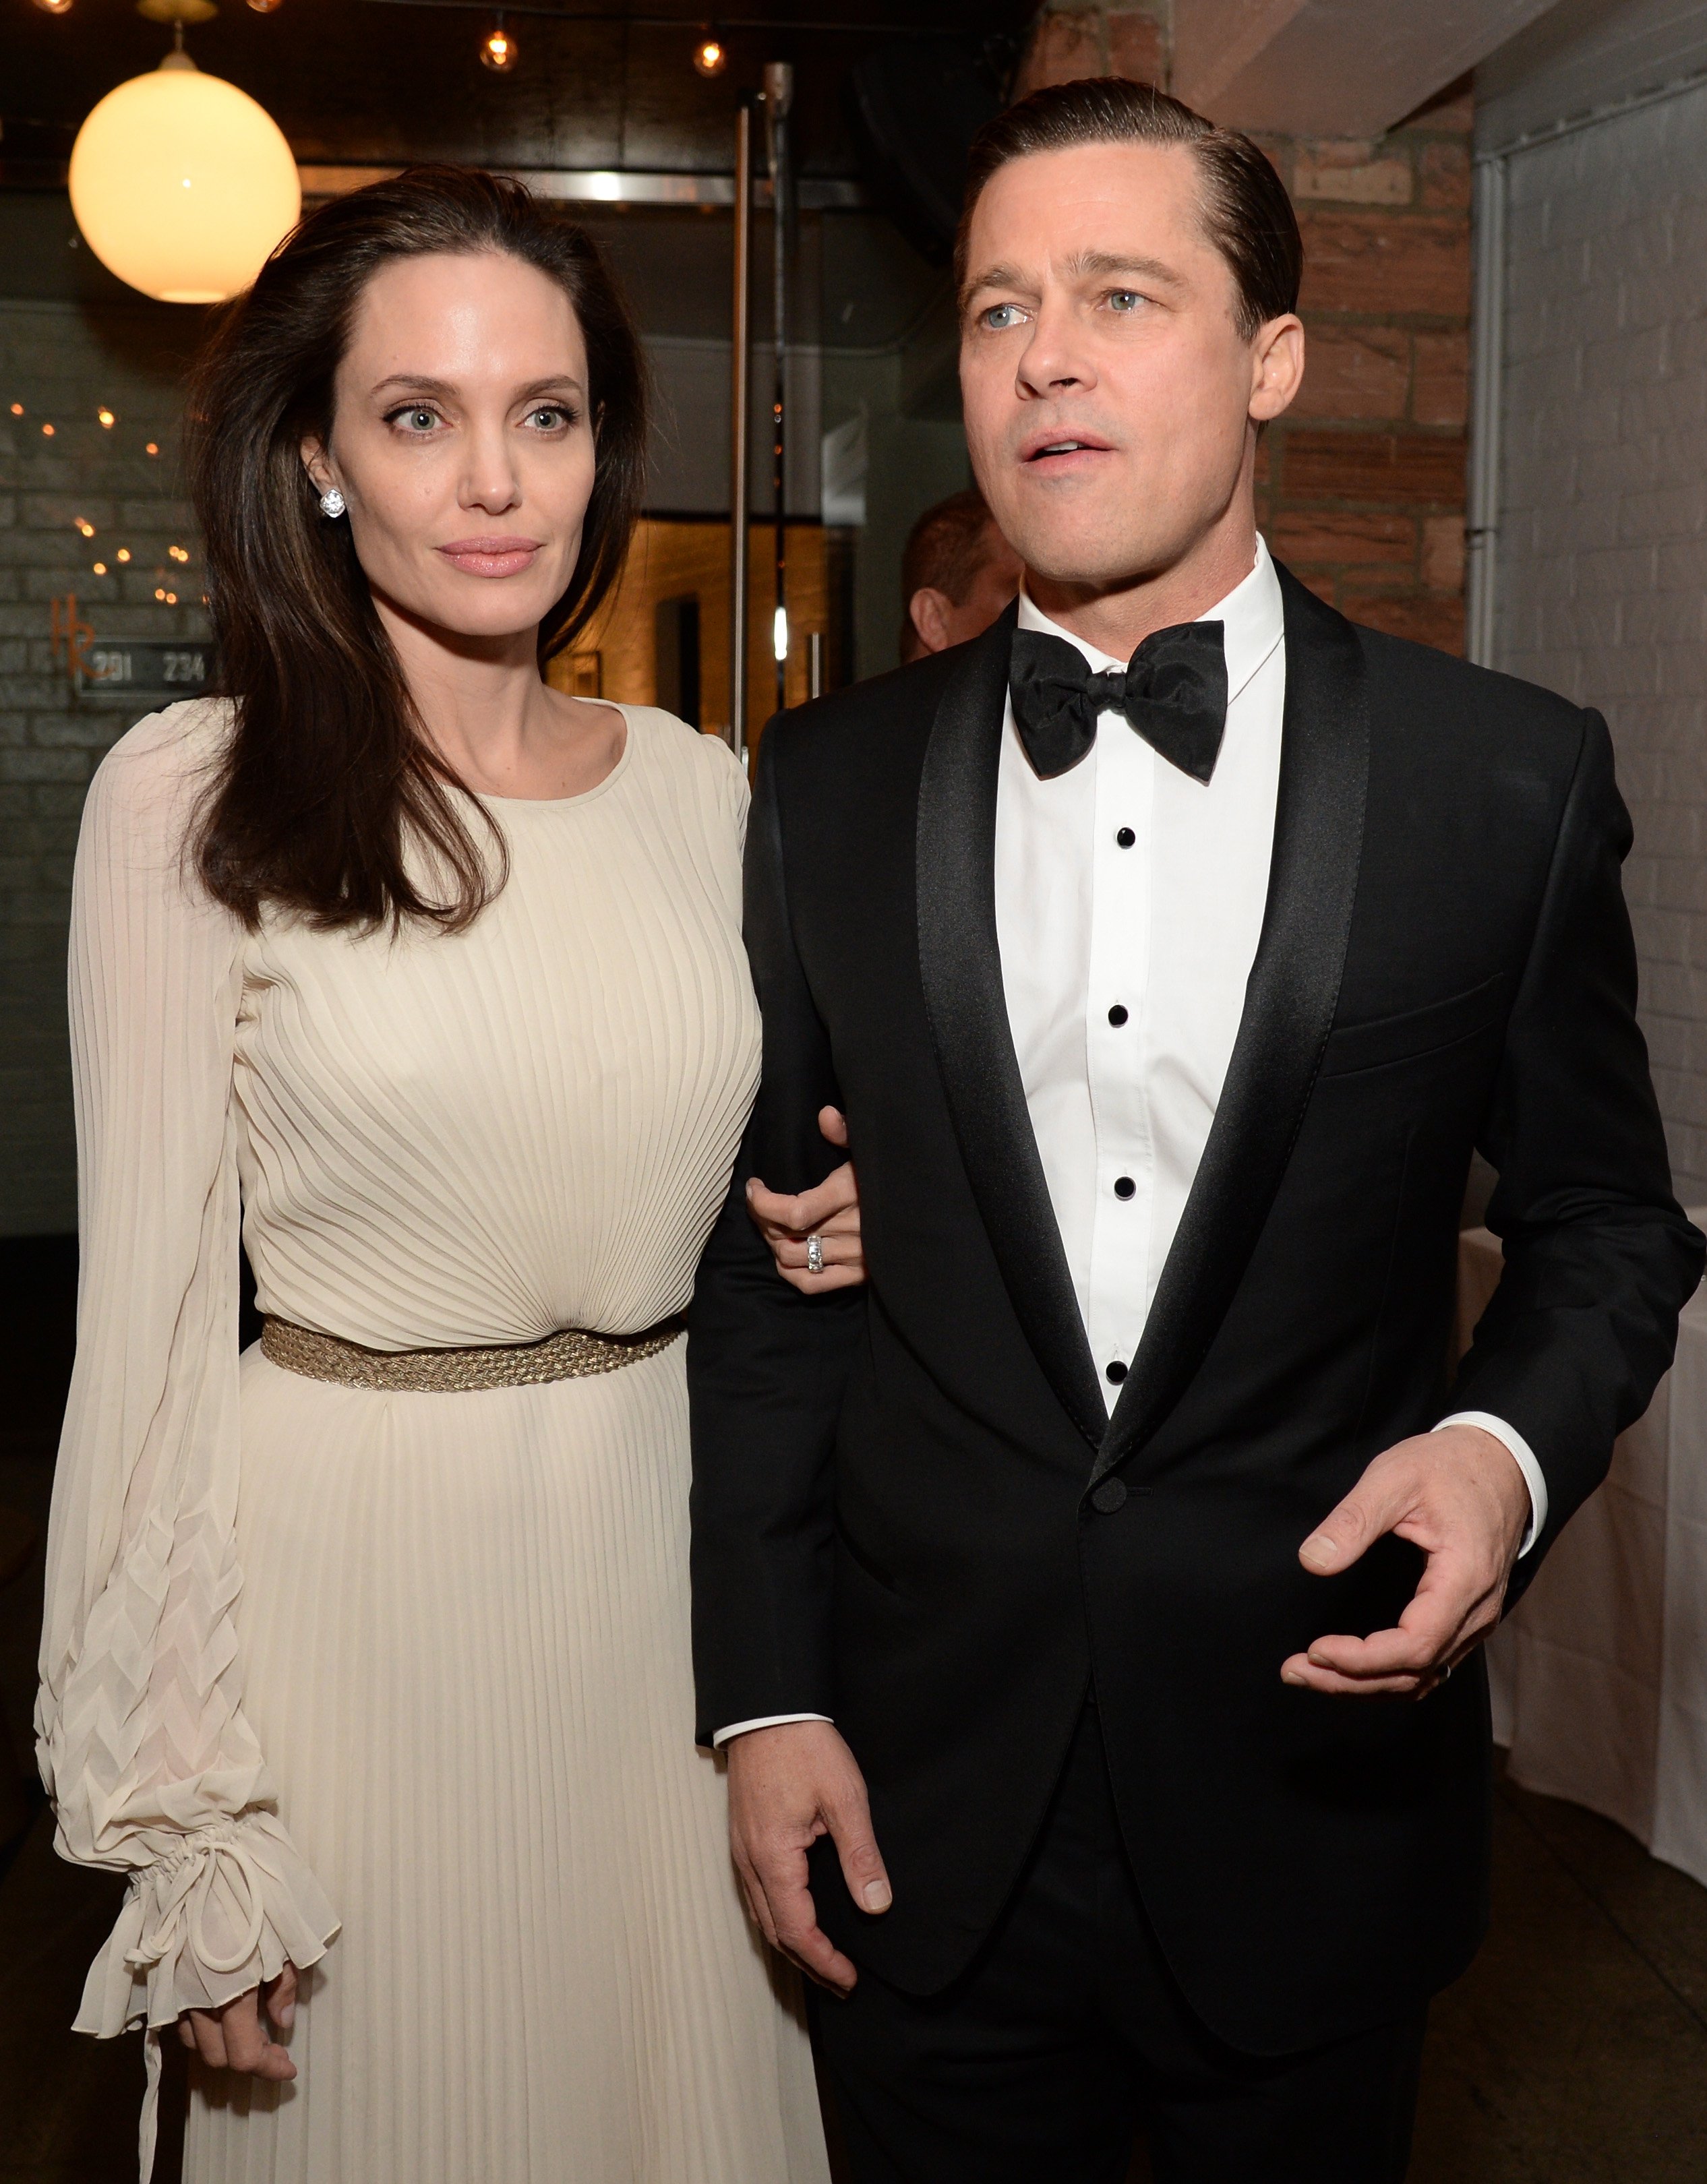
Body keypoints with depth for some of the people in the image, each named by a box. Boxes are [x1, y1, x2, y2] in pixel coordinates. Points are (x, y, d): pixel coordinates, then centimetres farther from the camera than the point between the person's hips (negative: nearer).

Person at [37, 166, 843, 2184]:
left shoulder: (703, 790, 3)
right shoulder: (192, 800, -10)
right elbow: (150, 1310, -10)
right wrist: (183, 1817, -10)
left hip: (670, 1560, 4)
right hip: (357, 1579, -4)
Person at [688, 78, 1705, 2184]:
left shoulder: (1509, 780, -6)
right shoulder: (827, 788, -1)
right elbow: (763, 1258, 2)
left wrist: (1511, 1449, -18)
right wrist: (763, 1696, 0)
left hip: (1313, 1793, -1)